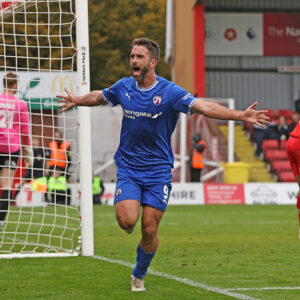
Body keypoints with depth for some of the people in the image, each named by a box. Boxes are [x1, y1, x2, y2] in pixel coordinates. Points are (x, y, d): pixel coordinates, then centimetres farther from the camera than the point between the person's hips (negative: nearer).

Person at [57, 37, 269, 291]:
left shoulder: (169, 92, -12)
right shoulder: (124, 87, -1)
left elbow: (204, 107, -23)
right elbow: (99, 96, 22)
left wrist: (241, 115, -36)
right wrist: (78, 101, 37)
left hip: (158, 170, -2)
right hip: (128, 168, 2)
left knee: (150, 230, -3)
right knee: (127, 220, -20)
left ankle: (139, 275, 22)